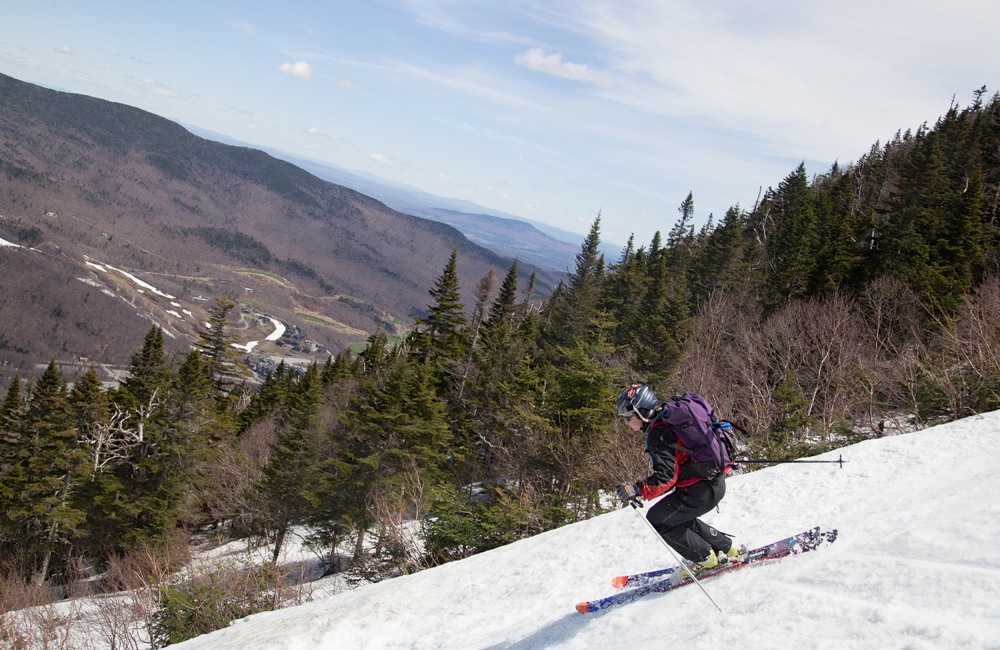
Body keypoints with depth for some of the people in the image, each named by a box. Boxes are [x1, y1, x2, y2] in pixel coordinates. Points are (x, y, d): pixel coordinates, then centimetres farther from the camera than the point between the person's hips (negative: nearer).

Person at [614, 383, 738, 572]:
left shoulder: (658, 432, -17)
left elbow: (666, 476, -25)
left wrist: (637, 490, -29)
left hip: (701, 489, -10)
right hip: (715, 482, 10)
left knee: (656, 519, 3)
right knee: (677, 515, 28)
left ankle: (704, 558, 8)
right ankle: (724, 546, 26)